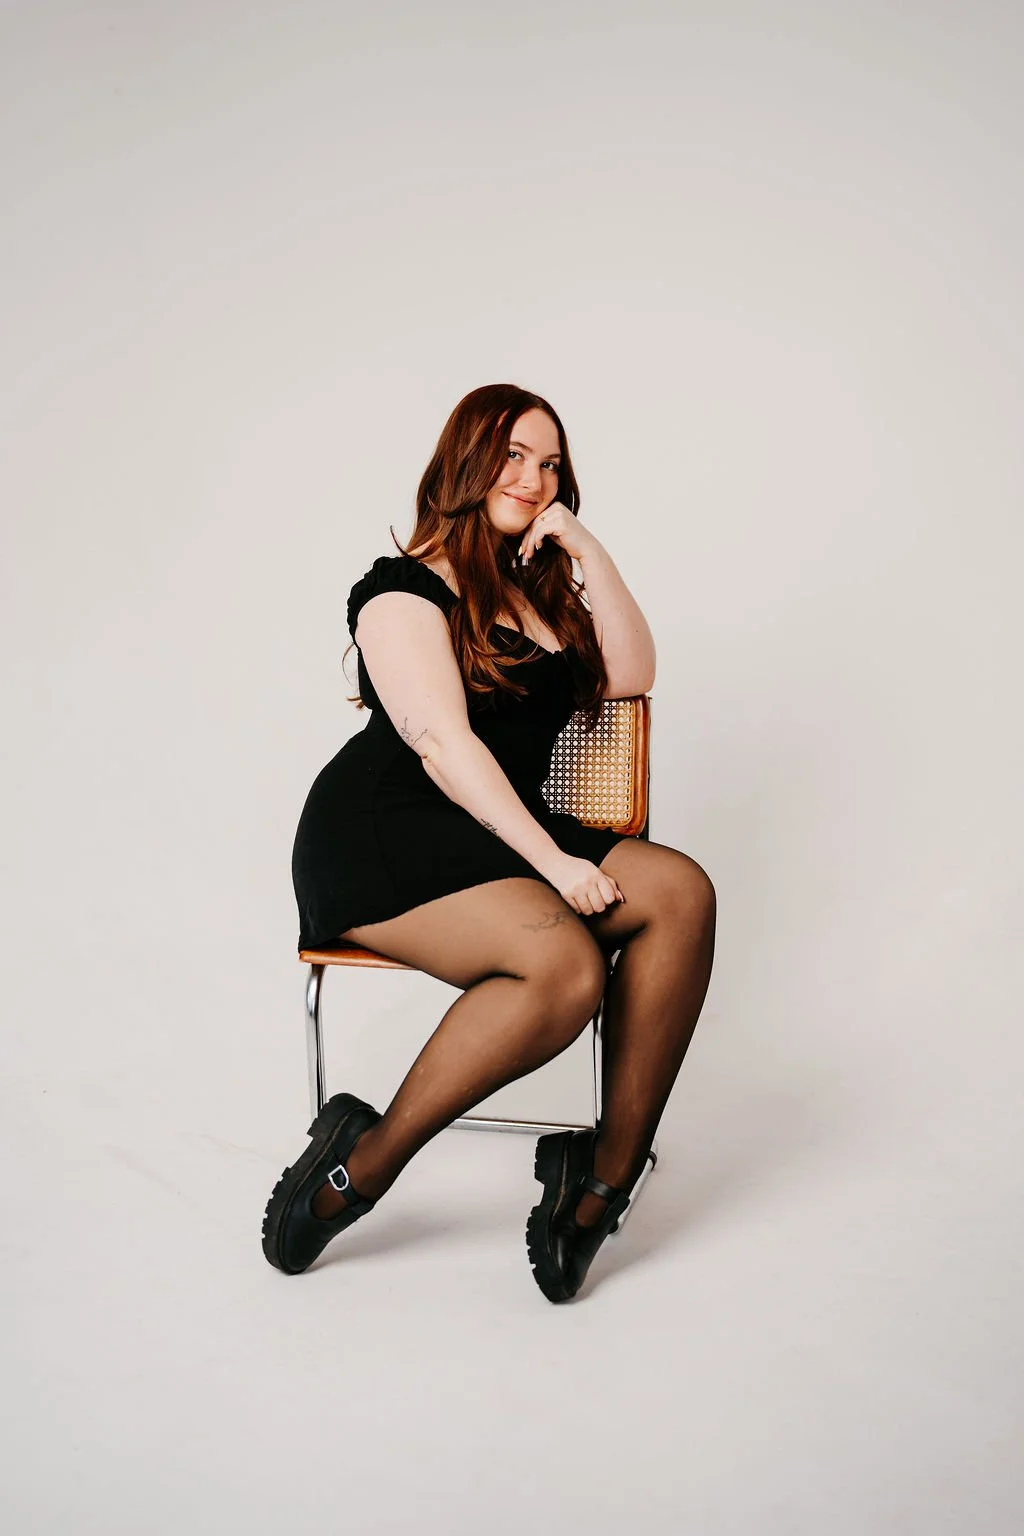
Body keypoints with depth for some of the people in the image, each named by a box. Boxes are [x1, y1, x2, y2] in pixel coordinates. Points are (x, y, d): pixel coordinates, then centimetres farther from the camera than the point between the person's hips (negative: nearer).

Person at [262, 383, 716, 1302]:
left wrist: (588, 551, 5)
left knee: (681, 892, -18)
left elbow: (631, 675, 13)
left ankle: (606, 1176, -20)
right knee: (566, 965, -32)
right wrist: (552, 862, -21)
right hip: (381, 841, -7)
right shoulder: (406, 590, -2)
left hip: (502, 836, 7)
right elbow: (444, 745, -13)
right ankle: (364, 1164, -16)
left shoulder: (543, 586, 22)